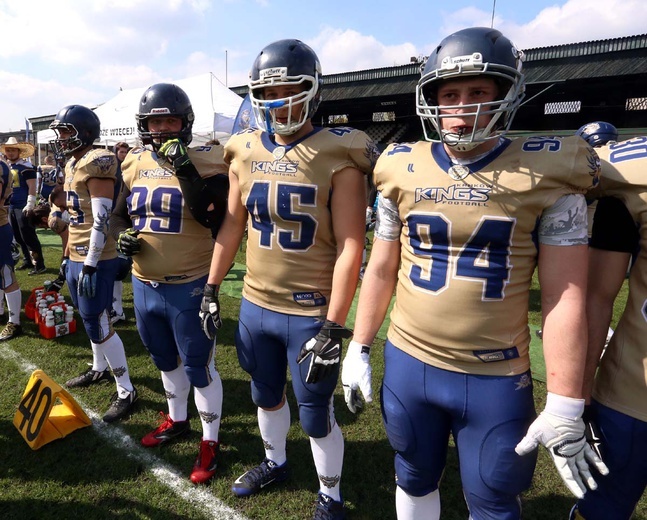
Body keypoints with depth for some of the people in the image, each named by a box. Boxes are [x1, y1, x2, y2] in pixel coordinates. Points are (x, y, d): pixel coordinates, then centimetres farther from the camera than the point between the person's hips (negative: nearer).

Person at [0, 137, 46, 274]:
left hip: (23, 207, -8)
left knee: (28, 236, -8)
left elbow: (32, 187, -15)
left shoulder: (25, 166, -9)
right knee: (18, 237, 12)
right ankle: (28, 260, 23)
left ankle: (39, 264, -4)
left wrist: (30, 205, -21)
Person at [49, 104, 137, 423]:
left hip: (95, 260, -9)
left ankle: (127, 392, 5)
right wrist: (69, 256, 22)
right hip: (77, 258, 9)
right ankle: (99, 370, 38)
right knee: (90, 320, 20)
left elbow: (101, 220, -21)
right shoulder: (72, 164, 14)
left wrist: (90, 266, -22)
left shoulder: (96, 164, -16)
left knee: (98, 325, -6)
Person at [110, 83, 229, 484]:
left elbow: (210, 218, -26)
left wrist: (185, 169, -29)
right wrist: (121, 235, -4)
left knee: (199, 368, 6)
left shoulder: (205, 162, -11)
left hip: (189, 288, -6)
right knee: (166, 360, 24)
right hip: (144, 285, 6)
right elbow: (119, 215, 17)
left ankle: (210, 441, 26)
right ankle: (177, 420, 47)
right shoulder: (135, 164, 6)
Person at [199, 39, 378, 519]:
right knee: (266, 396, 24)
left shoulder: (338, 156, -13)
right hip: (255, 305, 5)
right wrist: (212, 288, 13)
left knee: (316, 415, 10)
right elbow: (232, 226, 12)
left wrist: (333, 327, -18)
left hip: (311, 313, -5)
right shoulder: (246, 152, 3)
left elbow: (350, 247, -15)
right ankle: (275, 462, 52)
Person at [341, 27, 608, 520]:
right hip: (408, 363, 3)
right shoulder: (403, 169, -1)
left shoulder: (545, 173, -9)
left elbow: (565, 297, -8)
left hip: (497, 379, -2)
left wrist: (564, 406, -8)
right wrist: (359, 349, 8)